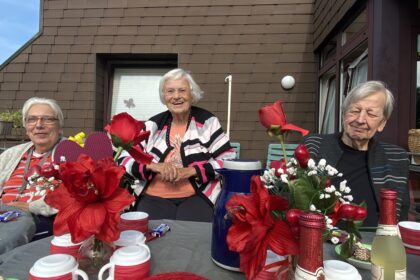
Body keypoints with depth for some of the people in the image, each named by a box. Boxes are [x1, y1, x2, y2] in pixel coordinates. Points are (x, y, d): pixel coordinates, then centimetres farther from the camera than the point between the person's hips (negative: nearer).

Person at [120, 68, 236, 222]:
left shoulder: (207, 122, 2)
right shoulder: (153, 125, 8)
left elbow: (229, 161, -2)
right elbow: (124, 159, 6)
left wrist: (190, 171, -14)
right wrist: (154, 166, -13)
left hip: (198, 196, -1)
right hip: (154, 197, 2)